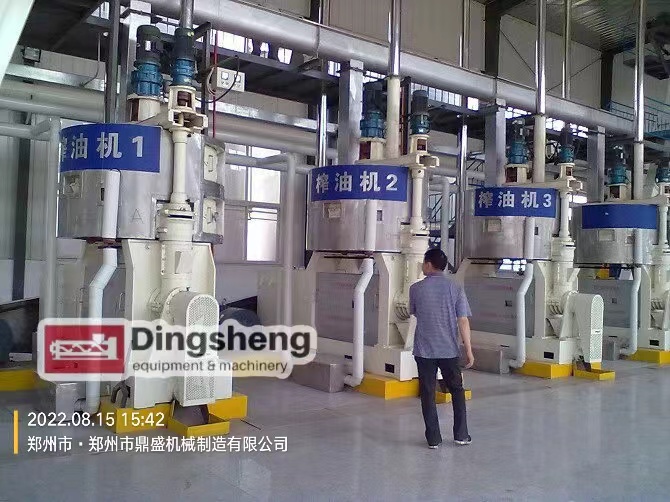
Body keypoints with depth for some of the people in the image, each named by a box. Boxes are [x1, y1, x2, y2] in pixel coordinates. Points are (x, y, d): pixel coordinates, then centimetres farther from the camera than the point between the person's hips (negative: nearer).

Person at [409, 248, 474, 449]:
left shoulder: (416, 288, -5)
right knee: (457, 390, 18)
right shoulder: (456, 288, -5)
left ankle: (433, 438, 12)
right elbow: (463, 321, -7)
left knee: (428, 393, 8)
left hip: (424, 350, -1)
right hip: (450, 349, 1)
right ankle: (461, 434, 19)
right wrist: (469, 351, -2)